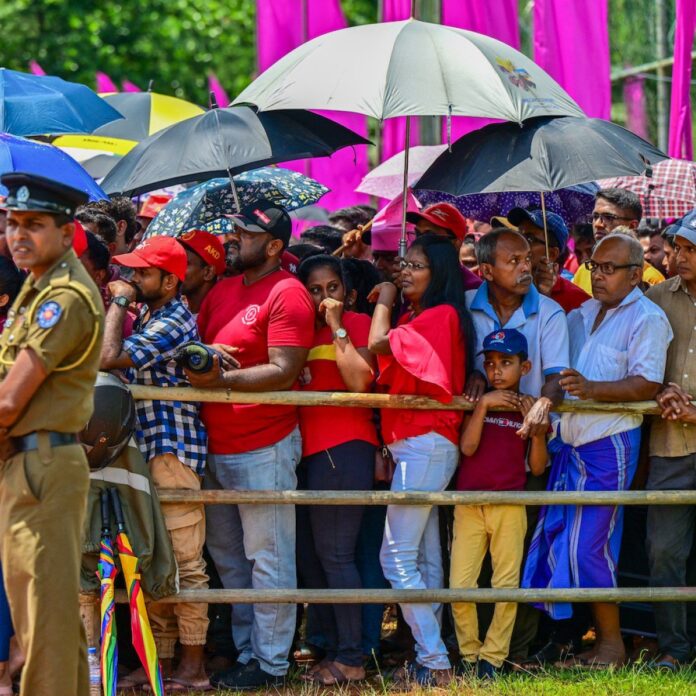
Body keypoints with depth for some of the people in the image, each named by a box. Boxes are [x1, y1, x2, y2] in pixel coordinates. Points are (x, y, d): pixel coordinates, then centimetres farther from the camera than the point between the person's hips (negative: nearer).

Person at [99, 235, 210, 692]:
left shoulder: (173, 323, -14)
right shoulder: (149, 317, 17)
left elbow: (111, 357, -23)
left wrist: (120, 301, -11)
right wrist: (122, 304, 9)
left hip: (174, 449, -10)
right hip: (146, 448, 10)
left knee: (185, 560, -6)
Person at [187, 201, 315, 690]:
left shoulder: (287, 294, -11)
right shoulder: (221, 291, 14)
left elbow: (284, 372, -18)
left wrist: (221, 379, -26)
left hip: (264, 447, -9)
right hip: (217, 445, 9)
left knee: (267, 560, -3)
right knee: (228, 559, 14)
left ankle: (271, 664, 3)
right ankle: (246, 652, 23)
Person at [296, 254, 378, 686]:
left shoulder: (357, 324, -1)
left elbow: (360, 381, -16)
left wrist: (337, 326, -12)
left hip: (345, 447, -8)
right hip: (310, 448, 8)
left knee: (333, 553, -10)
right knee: (310, 555, 8)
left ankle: (350, 659, -8)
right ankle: (331, 646, 16)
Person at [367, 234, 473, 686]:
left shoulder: (440, 315, -12)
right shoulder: (419, 318, 17)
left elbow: (380, 344, -19)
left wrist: (385, 302, -2)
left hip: (424, 445, -10)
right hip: (418, 445, 10)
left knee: (397, 557, -12)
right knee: (425, 558, 10)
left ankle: (435, 662, -12)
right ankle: (430, 660, 13)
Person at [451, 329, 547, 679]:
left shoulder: (529, 408, 6)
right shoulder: (476, 402, 7)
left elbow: (537, 466, 3)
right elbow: (467, 446, -8)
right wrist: (483, 405, -15)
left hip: (510, 506, 0)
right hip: (469, 504, 0)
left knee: (507, 585, -1)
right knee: (460, 586, -6)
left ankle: (492, 658, 7)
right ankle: (469, 655, 8)